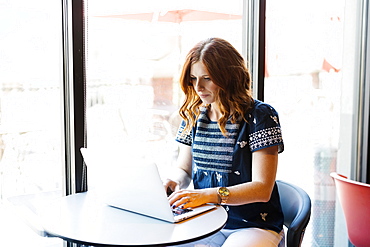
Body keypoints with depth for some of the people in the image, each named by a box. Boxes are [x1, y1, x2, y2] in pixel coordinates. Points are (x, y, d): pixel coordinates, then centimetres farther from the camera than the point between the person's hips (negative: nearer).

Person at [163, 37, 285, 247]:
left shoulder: (260, 116, -9)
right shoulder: (193, 116, 7)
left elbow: (262, 189, -14)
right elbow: (184, 169, 16)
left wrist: (209, 194, -28)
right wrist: (174, 182, -8)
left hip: (253, 227, -4)